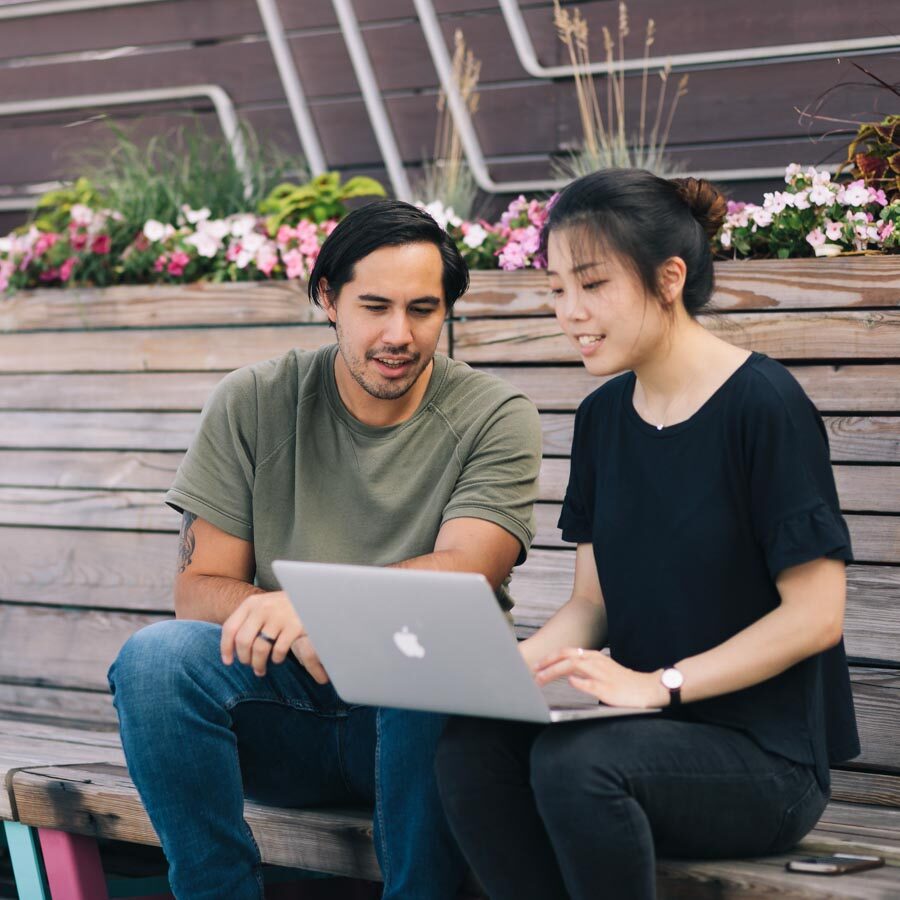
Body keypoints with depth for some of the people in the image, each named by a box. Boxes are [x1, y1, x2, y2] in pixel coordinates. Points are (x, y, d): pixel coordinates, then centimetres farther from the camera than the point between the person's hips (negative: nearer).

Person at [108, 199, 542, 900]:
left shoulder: (497, 417, -2)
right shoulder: (255, 404, 3)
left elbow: (461, 574, -17)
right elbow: (199, 589, -2)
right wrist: (295, 630, -25)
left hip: (419, 714, -2)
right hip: (286, 712, 2)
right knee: (154, 658, -26)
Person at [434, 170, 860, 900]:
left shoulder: (763, 406, -11)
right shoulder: (604, 416, 10)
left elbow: (816, 615, -13)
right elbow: (593, 600, 13)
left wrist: (660, 684, -20)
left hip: (764, 757, -6)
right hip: (645, 730, 6)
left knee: (573, 760, -33)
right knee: (471, 749, -23)